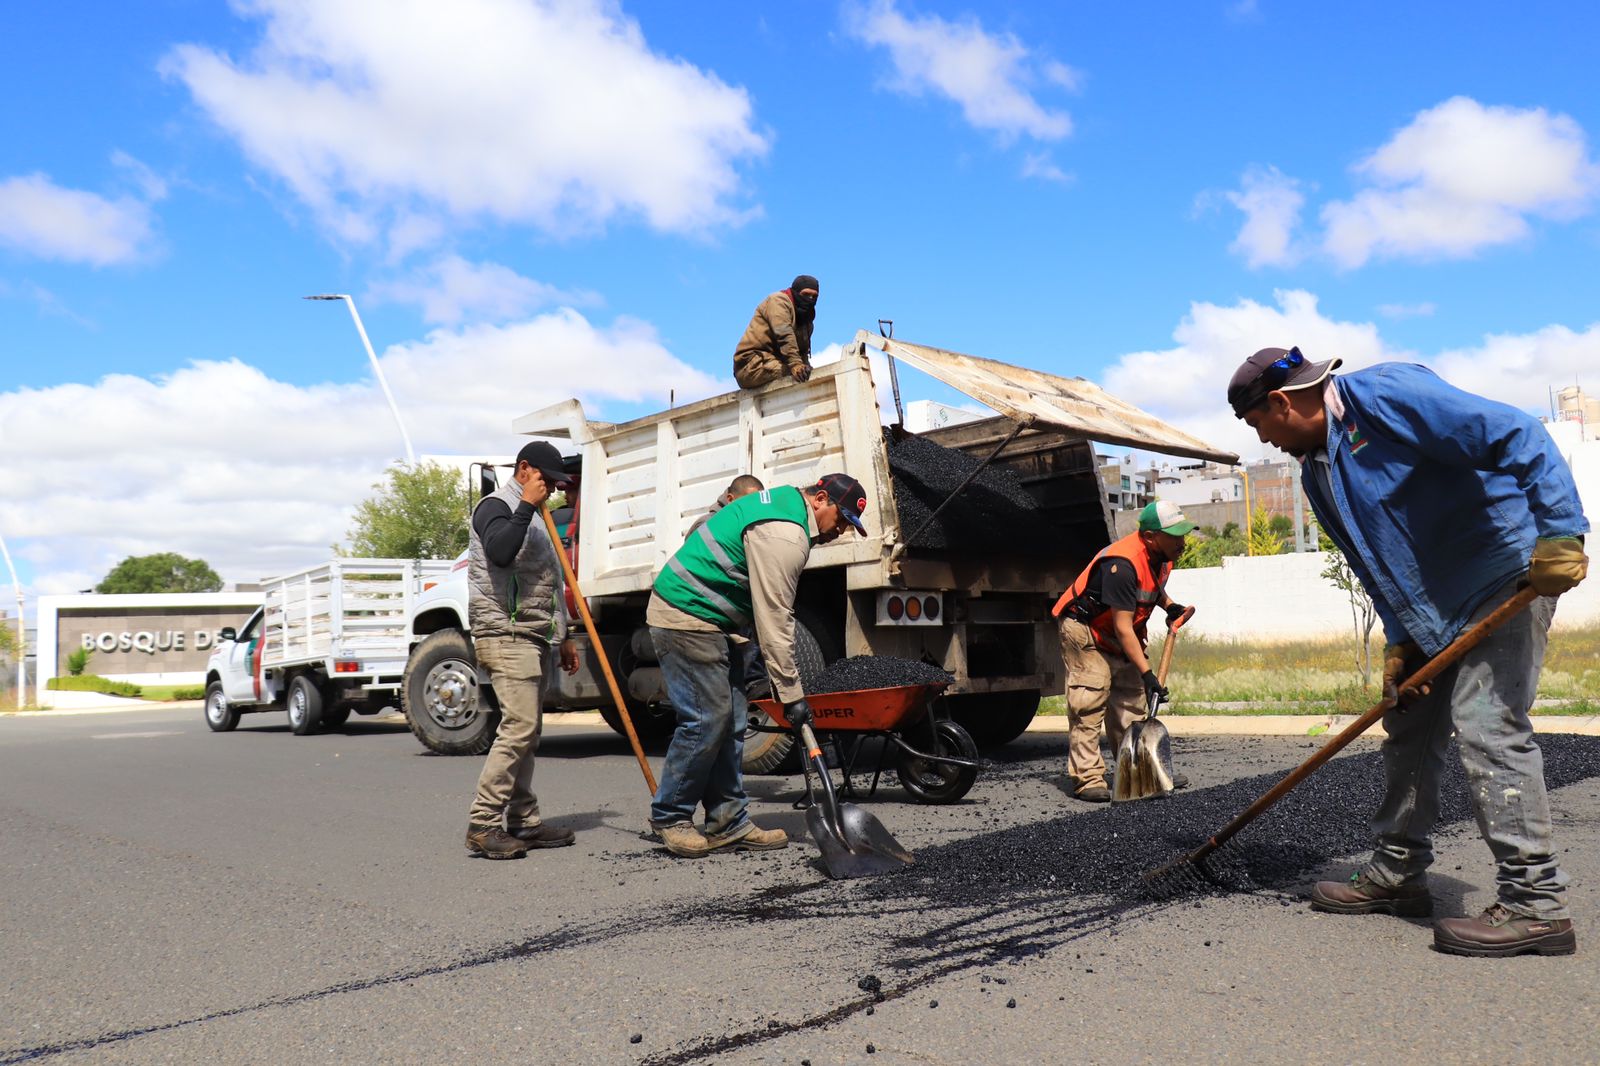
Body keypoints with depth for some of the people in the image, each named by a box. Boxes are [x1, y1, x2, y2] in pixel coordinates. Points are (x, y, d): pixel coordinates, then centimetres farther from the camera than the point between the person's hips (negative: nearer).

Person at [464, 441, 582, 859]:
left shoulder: (534, 517, 25)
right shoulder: (496, 506, -3)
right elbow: (500, 551, -27)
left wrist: (563, 638, 26)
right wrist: (526, 505, -20)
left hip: (534, 638, 10)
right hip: (506, 636, -10)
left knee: (525, 731, 9)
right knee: (519, 726, -17)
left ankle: (522, 822, 12)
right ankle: (482, 825, -15)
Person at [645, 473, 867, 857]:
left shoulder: (782, 503, 14)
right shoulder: (784, 536, -20)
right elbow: (774, 622, -21)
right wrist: (791, 693, -16)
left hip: (701, 619, 11)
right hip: (685, 618, -11)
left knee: (728, 721, 8)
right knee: (706, 718, -9)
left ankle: (729, 824, 11)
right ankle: (669, 818, 5)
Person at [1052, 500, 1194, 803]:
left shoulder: (1162, 555, -4)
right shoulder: (1122, 564, -33)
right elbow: (1123, 628, -32)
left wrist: (1169, 606, 3)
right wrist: (1147, 672, -32)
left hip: (1120, 638, 9)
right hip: (1084, 631, -9)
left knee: (1133, 700, 10)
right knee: (1089, 704, -13)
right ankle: (1087, 779, -11)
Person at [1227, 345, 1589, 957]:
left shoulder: (1386, 395, -19)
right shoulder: (1316, 475, 9)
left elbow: (1518, 437, -24)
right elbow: (1377, 565, 13)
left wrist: (1560, 534, -29)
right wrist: (1398, 644, 4)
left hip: (1510, 572, -10)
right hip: (1433, 609, 10)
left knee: (1486, 722, -16)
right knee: (1407, 727, 11)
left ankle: (1536, 903, -10)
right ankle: (1396, 874, 22)